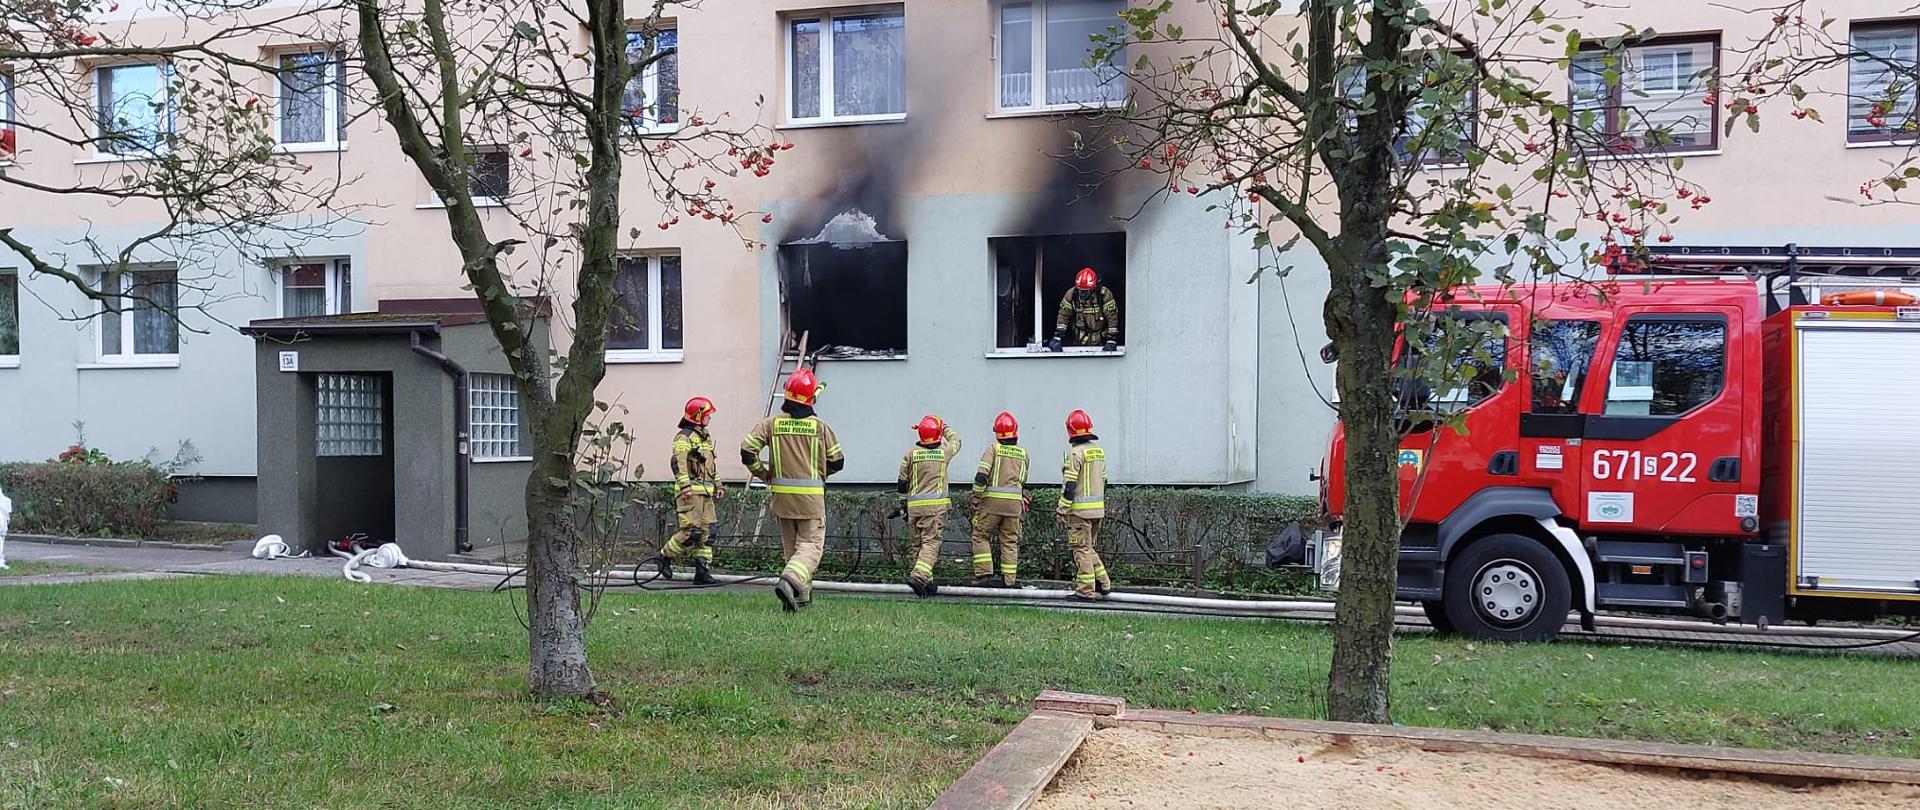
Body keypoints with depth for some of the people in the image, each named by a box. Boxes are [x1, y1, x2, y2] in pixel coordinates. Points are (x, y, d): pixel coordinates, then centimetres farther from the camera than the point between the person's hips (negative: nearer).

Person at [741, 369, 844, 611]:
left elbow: (747, 451, -6)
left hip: (782, 494, 3)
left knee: (791, 545, 16)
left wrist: (763, 474, 10)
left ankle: (801, 594, 19)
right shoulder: (820, 427, -4)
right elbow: (837, 461, 3)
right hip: (811, 496, -3)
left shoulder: (771, 423, -1)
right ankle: (790, 581, -27)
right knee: (811, 544, -2)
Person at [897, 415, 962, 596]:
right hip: (936, 504, -3)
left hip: (914, 504, 3)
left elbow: (902, 484, 8)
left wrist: (904, 501, 23)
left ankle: (926, 581, 11)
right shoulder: (945, 451, 0)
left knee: (918, 543, 10)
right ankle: (919, 575, -24)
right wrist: (945, 426, 41)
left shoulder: (911, 453, 3)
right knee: (931, 542, -6)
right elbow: (955, 439, 25)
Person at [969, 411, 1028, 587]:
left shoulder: (994, 449, -2)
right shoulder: (1023, 453, 11)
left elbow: (981, 476, -10)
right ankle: (1008, 578, 8)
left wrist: (976, 499, -3)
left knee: (980, 535, 6)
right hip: (1015, 501, 4)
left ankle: (984, 573, -2)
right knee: (1010, 540, 9)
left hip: (993, 499, -4)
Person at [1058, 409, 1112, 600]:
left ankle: (1086, 589, 0)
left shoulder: (1076, 452, -14)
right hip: (1098, 508, 8)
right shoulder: (1099, 451, 12)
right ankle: (1103, 584, 17)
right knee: (1089, 547, 18)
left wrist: (1062, 510, -12)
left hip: (1080, 509, -8)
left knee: (1082, 549, -2)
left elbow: (1069, 485, -16)